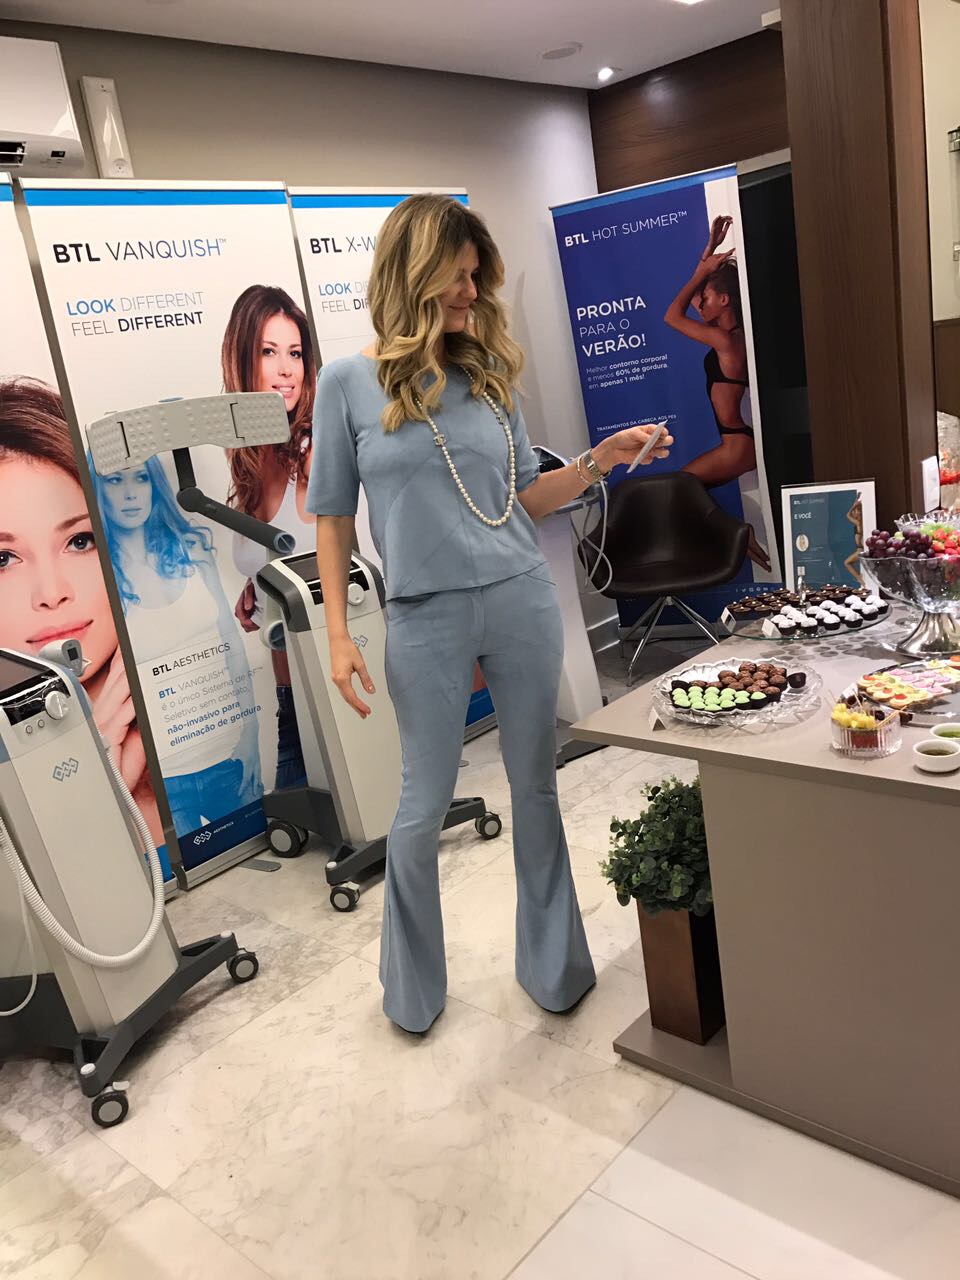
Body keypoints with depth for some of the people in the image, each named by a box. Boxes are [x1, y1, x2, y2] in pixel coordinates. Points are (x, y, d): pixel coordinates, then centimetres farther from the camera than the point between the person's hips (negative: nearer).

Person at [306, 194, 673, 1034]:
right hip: (426, 618, -2)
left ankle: (551, 963, 31)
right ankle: (413, 985, 32)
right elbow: (332, 518, 1)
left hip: (522, 600, 3)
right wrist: (338, 635, -4)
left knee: (537, 785, 11)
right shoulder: (350, 383, -1)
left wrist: (599, 460, -2)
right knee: (425, 805, 8)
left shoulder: (490, 374, 7)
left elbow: (525, 501, 12)